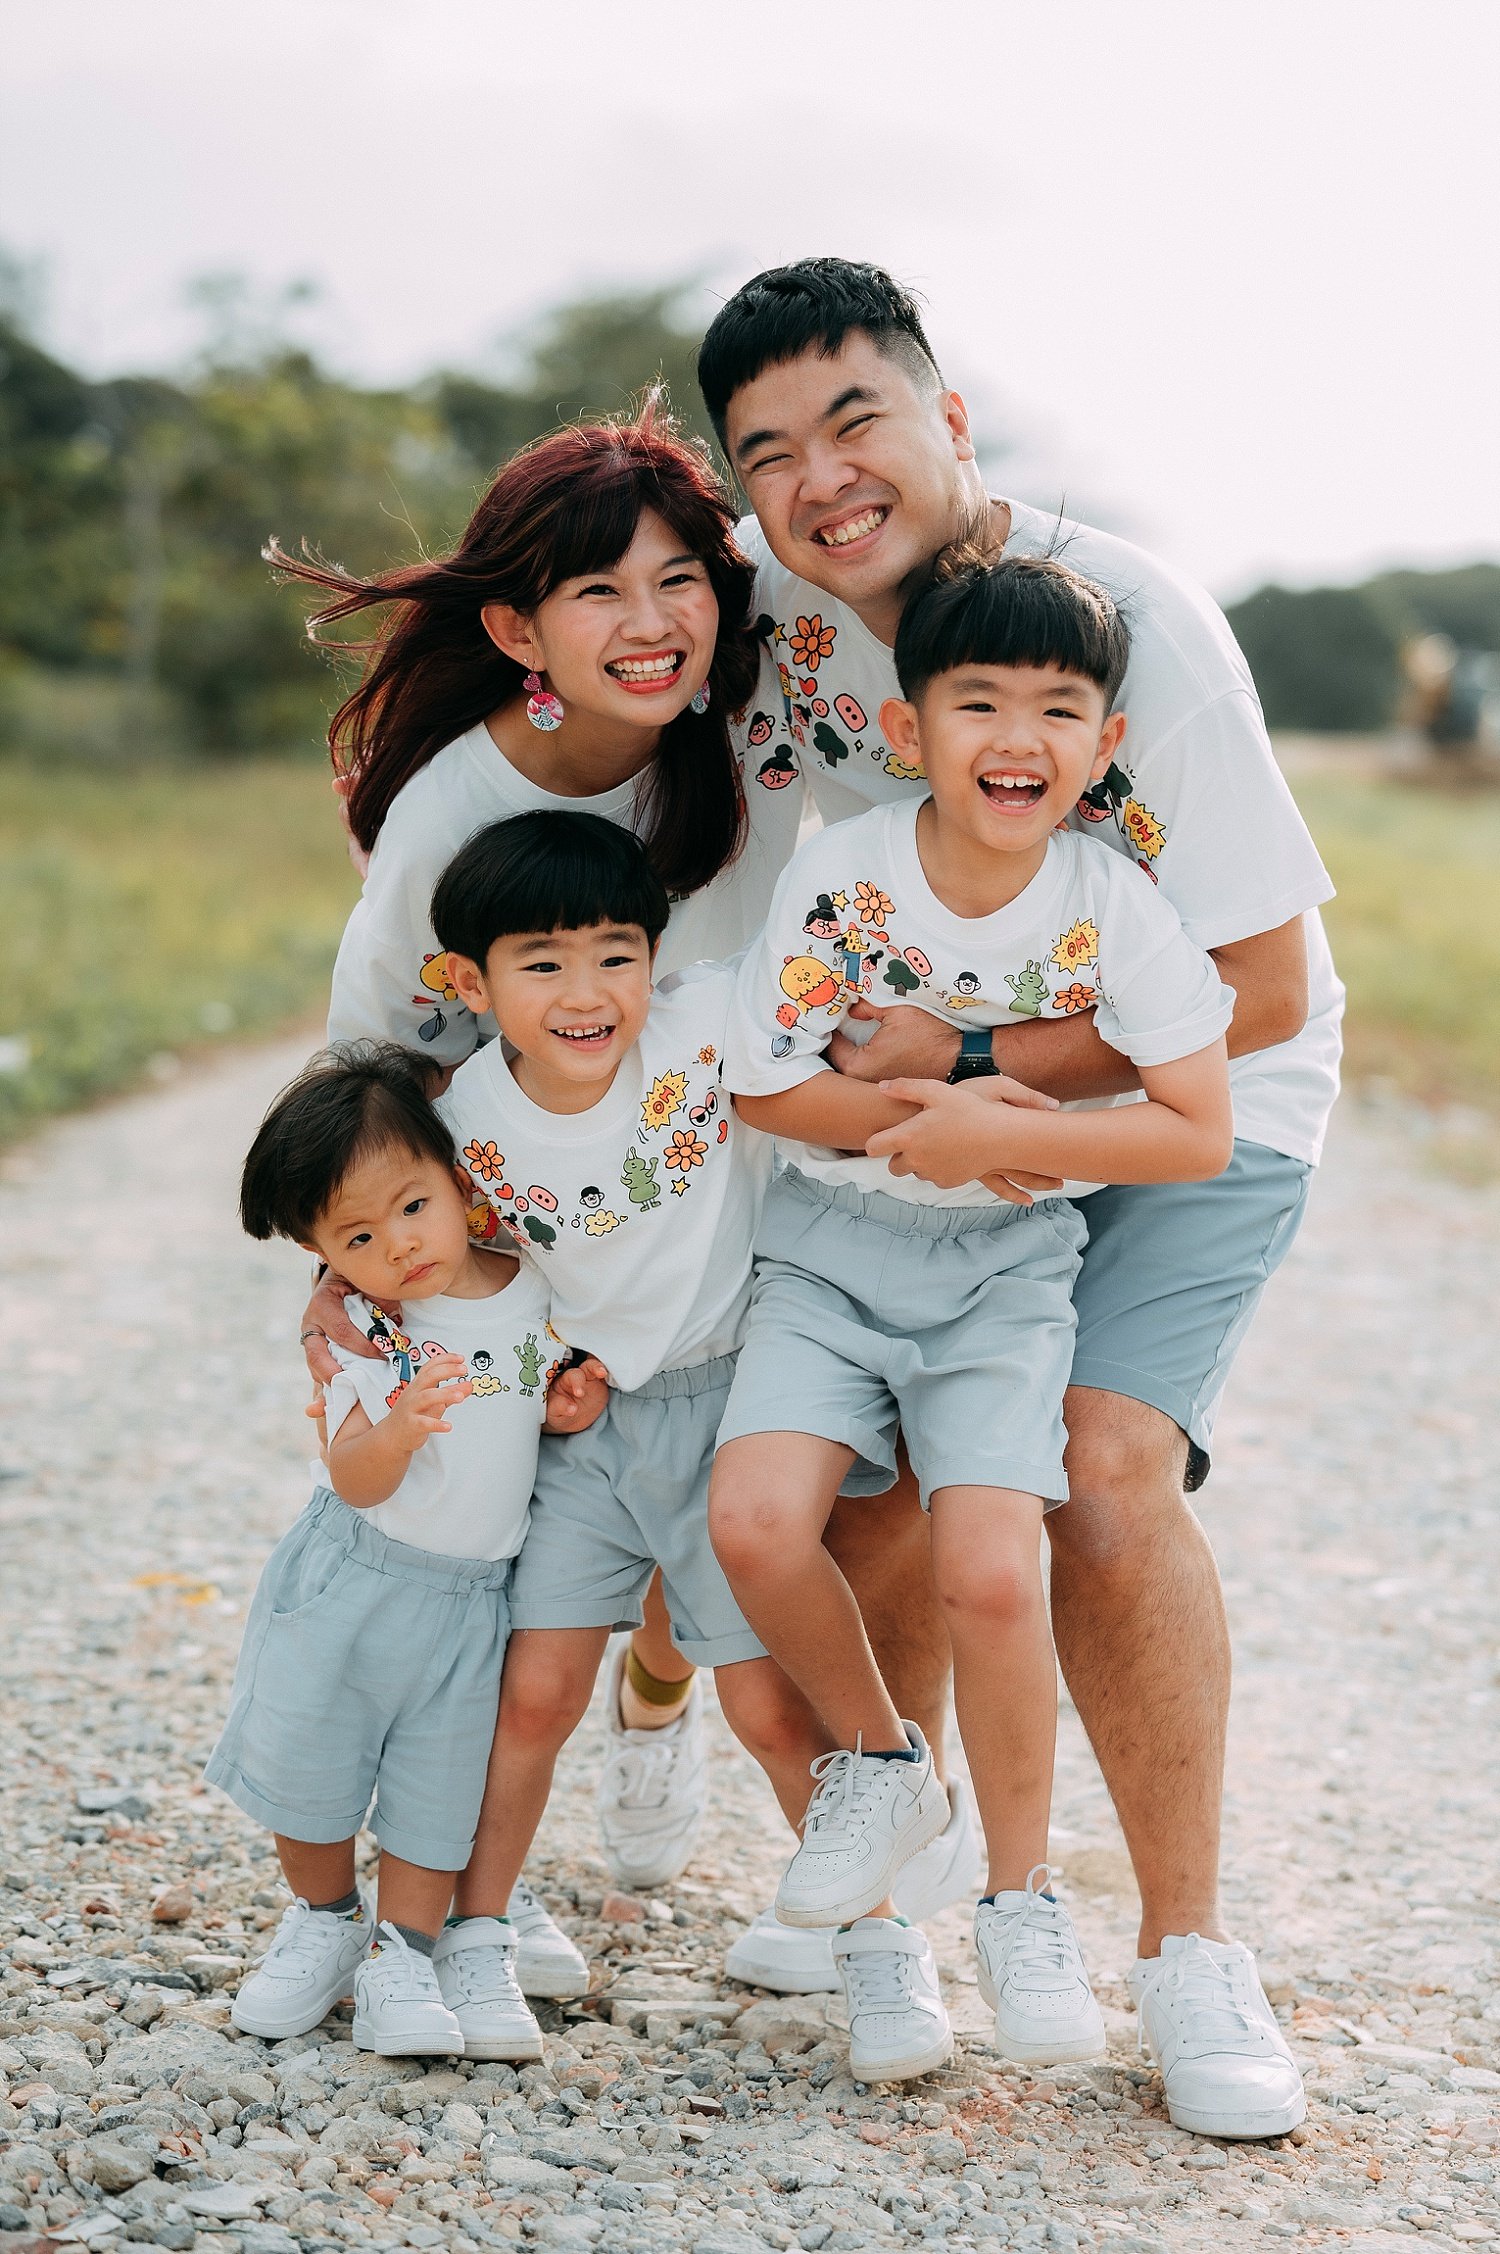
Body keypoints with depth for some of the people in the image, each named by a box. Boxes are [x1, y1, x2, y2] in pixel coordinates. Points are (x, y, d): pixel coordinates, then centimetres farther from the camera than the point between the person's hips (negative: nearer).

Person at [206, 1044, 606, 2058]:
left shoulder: (534, 1293, -4)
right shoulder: (365, 1336, -12)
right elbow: (354, 1482, -21)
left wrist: (574, 1404, -7)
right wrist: (398, 1430, -41)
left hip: (473, 1592, 1)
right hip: (354, 1578, -1)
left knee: (440, 1786, 4)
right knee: (306, 1753, 7)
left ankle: (405, 1952, 19)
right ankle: (325, 1920, 31)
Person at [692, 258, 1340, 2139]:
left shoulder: (1130, 621, -27)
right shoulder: (759, 595, -13)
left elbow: (1259, 991, -25)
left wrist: (969, 1060, -26)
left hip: (1185, 1091, -4)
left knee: (1101, 1467, -22)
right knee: (869, 1471, -6)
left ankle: (1186, 1952, -7)